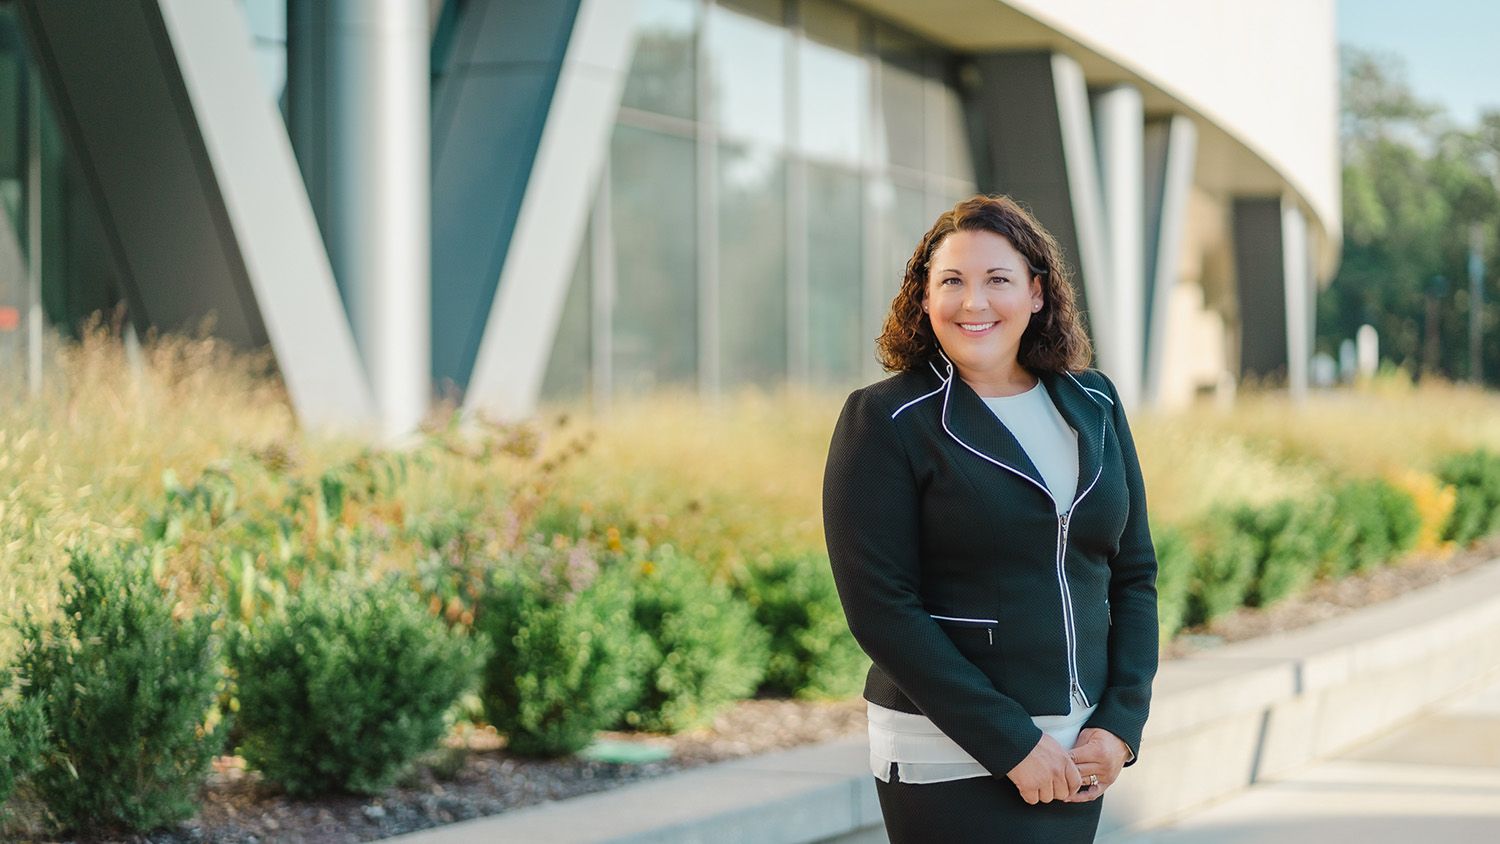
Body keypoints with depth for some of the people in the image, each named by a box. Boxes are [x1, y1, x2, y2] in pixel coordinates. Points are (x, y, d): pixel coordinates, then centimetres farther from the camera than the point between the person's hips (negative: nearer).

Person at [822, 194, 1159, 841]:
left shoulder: (1094, 406, 8)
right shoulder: (885, 421, -7)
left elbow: (1133, 572, 11)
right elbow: (880, 608, -12)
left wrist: (1120, 725, -3)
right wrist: (1011, 744, -16)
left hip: (1076, 758, 4)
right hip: (951, 762, -4)